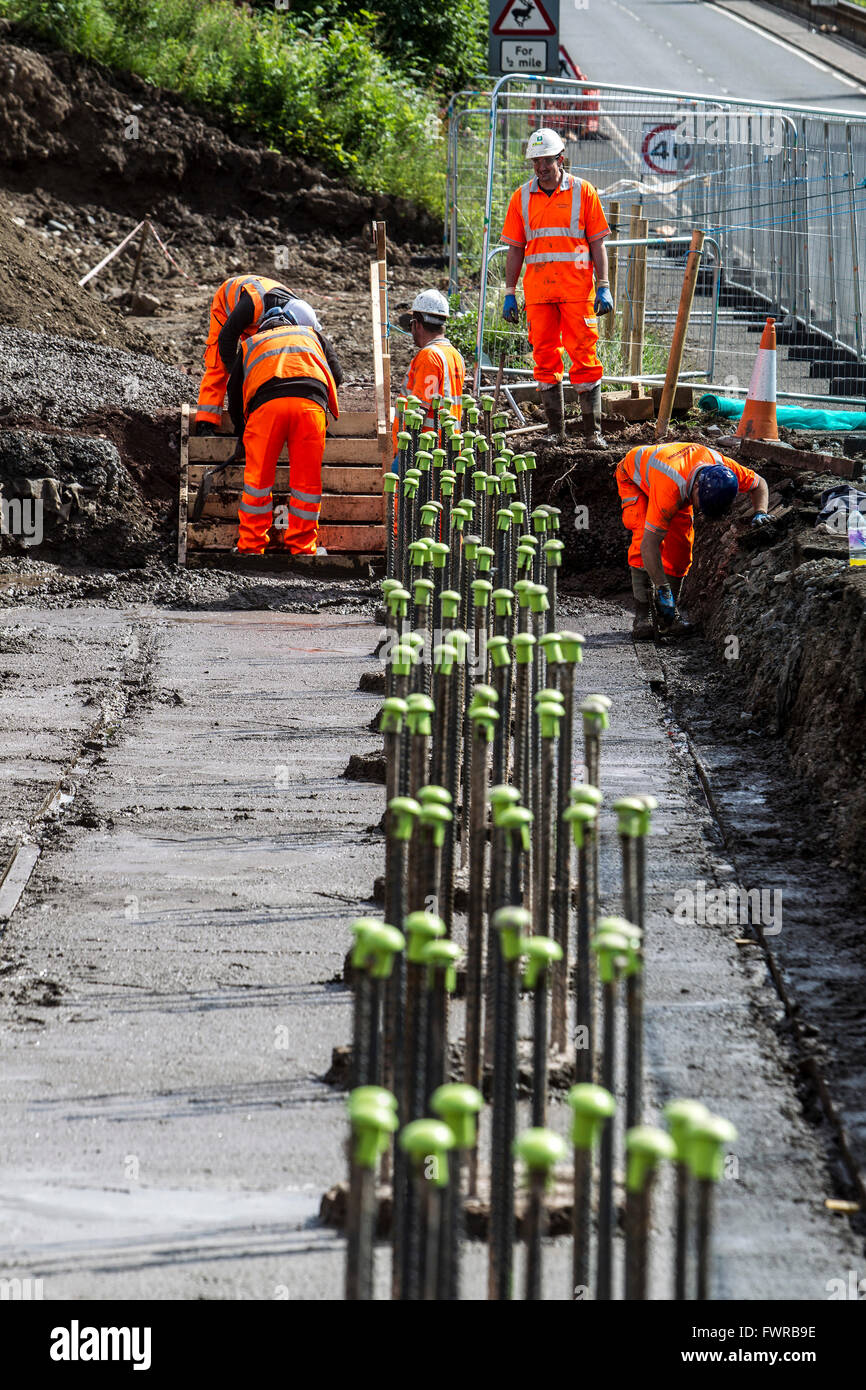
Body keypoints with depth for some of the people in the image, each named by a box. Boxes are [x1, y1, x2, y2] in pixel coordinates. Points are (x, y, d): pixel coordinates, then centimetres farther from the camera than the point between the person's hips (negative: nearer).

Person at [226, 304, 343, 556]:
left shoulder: (250, 344, 35)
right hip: (310, 403, 0)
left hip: (265, 403, 0)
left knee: (258, 476, 7)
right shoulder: (312, 335, 35)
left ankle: (250, 546, 10)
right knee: (307, 479, 7)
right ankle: (302, 547, 10)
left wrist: (241, 436, 41)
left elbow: (234, 393, 33)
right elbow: (336, 375, 27)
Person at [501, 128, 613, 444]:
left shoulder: (582, 192, 3)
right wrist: (509, 293, 8)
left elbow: (597, 243, 3)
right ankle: (554, 430, 11)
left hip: (577, 289, -3)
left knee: (584, 357, -5)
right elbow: (515, 249, 12)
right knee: (545, 358, 4)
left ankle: (593, 429, -1)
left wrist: (604, 287, -5)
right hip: (538, 291, 3)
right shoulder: (522, 197, 9)